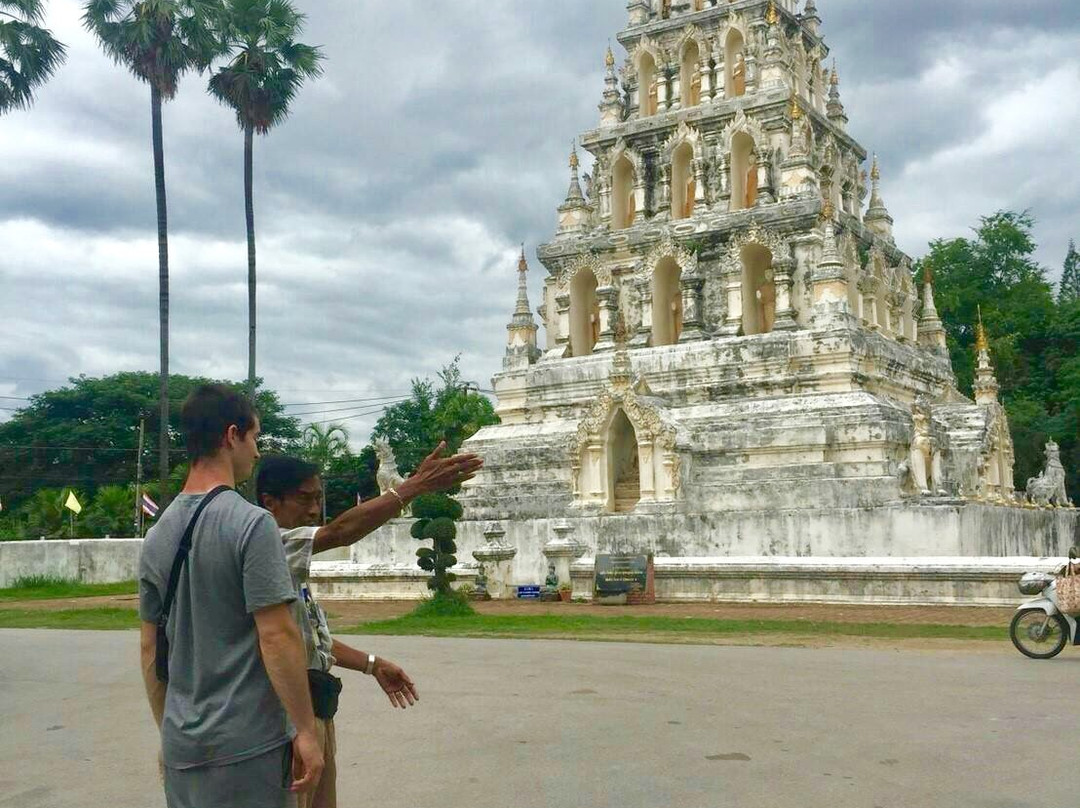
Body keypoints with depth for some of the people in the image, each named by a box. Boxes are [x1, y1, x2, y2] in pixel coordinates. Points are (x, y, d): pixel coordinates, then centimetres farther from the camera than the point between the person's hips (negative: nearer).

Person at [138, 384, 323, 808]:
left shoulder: (157, 535, 8)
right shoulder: (251, 524, -14)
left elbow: (149, 648, 12)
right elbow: (277, 635, -17)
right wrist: (306, 730, -11)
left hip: (181, 748, 7)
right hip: (247, 747, -7)